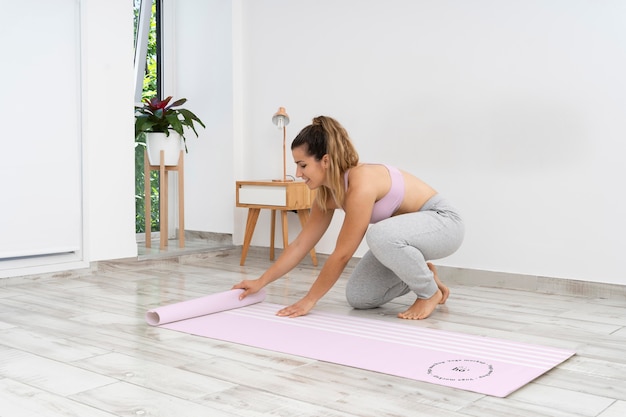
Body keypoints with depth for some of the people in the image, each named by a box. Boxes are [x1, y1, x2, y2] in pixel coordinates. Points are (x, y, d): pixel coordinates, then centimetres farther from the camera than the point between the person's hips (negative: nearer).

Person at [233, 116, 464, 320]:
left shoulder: (361, 184, -33)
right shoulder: (327, 192, -6)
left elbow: (341, 254, -28)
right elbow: (300, 244, 2)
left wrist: (309, 300, -20)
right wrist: (261, 282, 2)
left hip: (442, 221, -7)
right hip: (406, 230, 8)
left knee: (380, 235, -39)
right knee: (358, 298, -4)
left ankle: (430, 292, -13)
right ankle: (420, 275, 16)